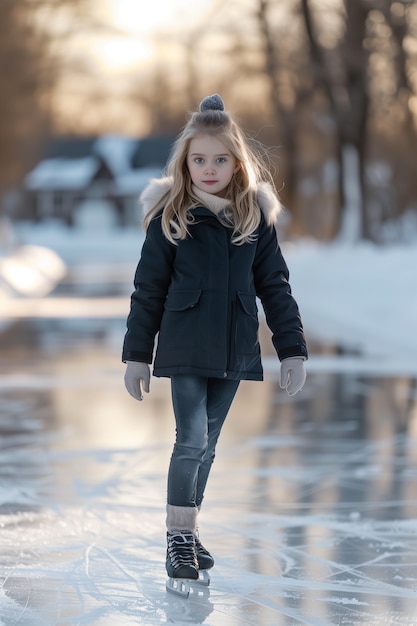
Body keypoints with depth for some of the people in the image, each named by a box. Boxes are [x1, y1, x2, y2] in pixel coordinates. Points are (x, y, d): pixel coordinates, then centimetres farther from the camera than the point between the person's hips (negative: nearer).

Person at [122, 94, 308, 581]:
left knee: (207, 444, 12)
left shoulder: (256, 216, 1)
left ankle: (189, 530, 24)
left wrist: (292, 350, 1)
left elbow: (274, 285, 5)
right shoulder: (169, 217, -6)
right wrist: (137, 354, 0)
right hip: (185, 350, -3)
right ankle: (178, 537, 4)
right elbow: (148, 290, -1)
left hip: (234, 351, 3)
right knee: (191, 441, -7)